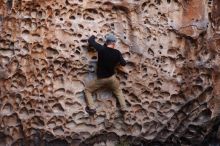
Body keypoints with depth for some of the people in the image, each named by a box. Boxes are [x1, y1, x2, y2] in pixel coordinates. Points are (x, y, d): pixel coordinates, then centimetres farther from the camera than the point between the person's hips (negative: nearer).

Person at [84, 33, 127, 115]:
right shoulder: (117, 53, -9)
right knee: (118, 91, 31)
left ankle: (91, 108, -1)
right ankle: (123, 108, 26)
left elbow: (90, 41, -6)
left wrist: (93, 36, 16)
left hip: (101, 79, -3)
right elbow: (123, 63, 5)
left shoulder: (101, 49, -17)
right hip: (111, 78, 3)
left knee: (87, 90, 14)